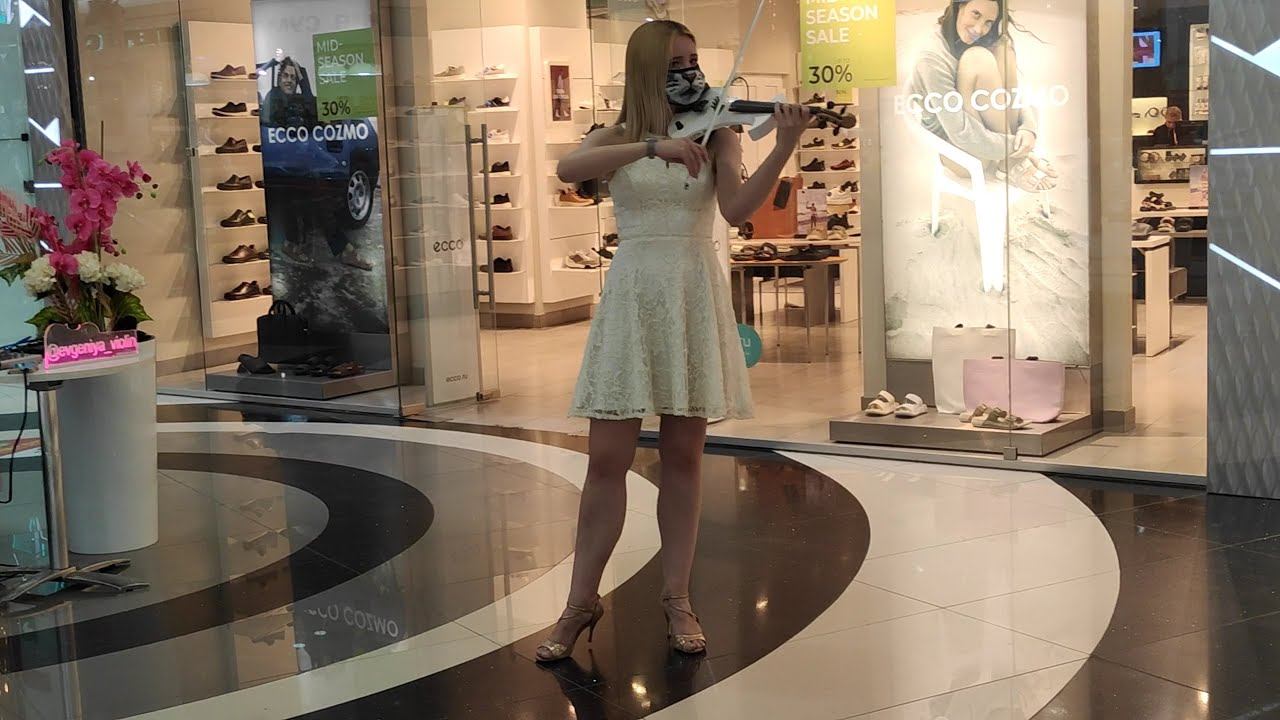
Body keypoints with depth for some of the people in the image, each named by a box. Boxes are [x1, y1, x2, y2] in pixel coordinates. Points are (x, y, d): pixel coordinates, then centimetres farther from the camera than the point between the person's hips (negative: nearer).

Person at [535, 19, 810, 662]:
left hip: (694, 296, 0)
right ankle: (582, 602, 10)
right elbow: (568, 169, -17)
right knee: (607, 459, -1)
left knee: (683, 455, 5)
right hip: (631, 295, 0)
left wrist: (783, 150, -26)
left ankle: (677, 599, 14)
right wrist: (651, 145, -27)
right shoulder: (617, 137, 6)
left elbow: (737, 209, -12)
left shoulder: (716, 136, 5)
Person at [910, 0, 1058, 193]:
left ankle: (1018, 153, -13)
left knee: (1002, 49, -10)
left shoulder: (992, 43, 3)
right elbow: (961, 134, -26)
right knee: (978, 58, -25)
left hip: (986, 132, 7)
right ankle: (1010, 164, -17)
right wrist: (1012, 146, -21)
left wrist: (1029, 127, -21)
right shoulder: (933, 59, -22)